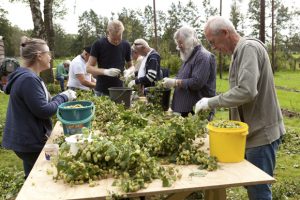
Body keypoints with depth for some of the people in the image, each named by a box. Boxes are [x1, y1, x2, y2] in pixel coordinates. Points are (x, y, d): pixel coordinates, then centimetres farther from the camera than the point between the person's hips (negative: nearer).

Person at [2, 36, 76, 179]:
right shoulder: (28, 79, -24)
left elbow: (40, 103, 15)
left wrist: (64, 96, 4)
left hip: (29, 138, 10)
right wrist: (63, 97, -13)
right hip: (30, 141, -10)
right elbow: (43, 111, -26)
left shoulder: (28, 77, 11)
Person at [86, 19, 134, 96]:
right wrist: (106, 71, -24)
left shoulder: (126, 45, 1)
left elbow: (131, 66, 13)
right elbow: (88, 68, -8)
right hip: (102, 91, -2)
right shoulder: (98, 44, -8)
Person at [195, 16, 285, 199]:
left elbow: (246, 91, -29)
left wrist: (211, 102, -19)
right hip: (254, 130, 9)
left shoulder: (249, 48, -17)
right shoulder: (240, 51, 13)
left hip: (261, 132, -9)